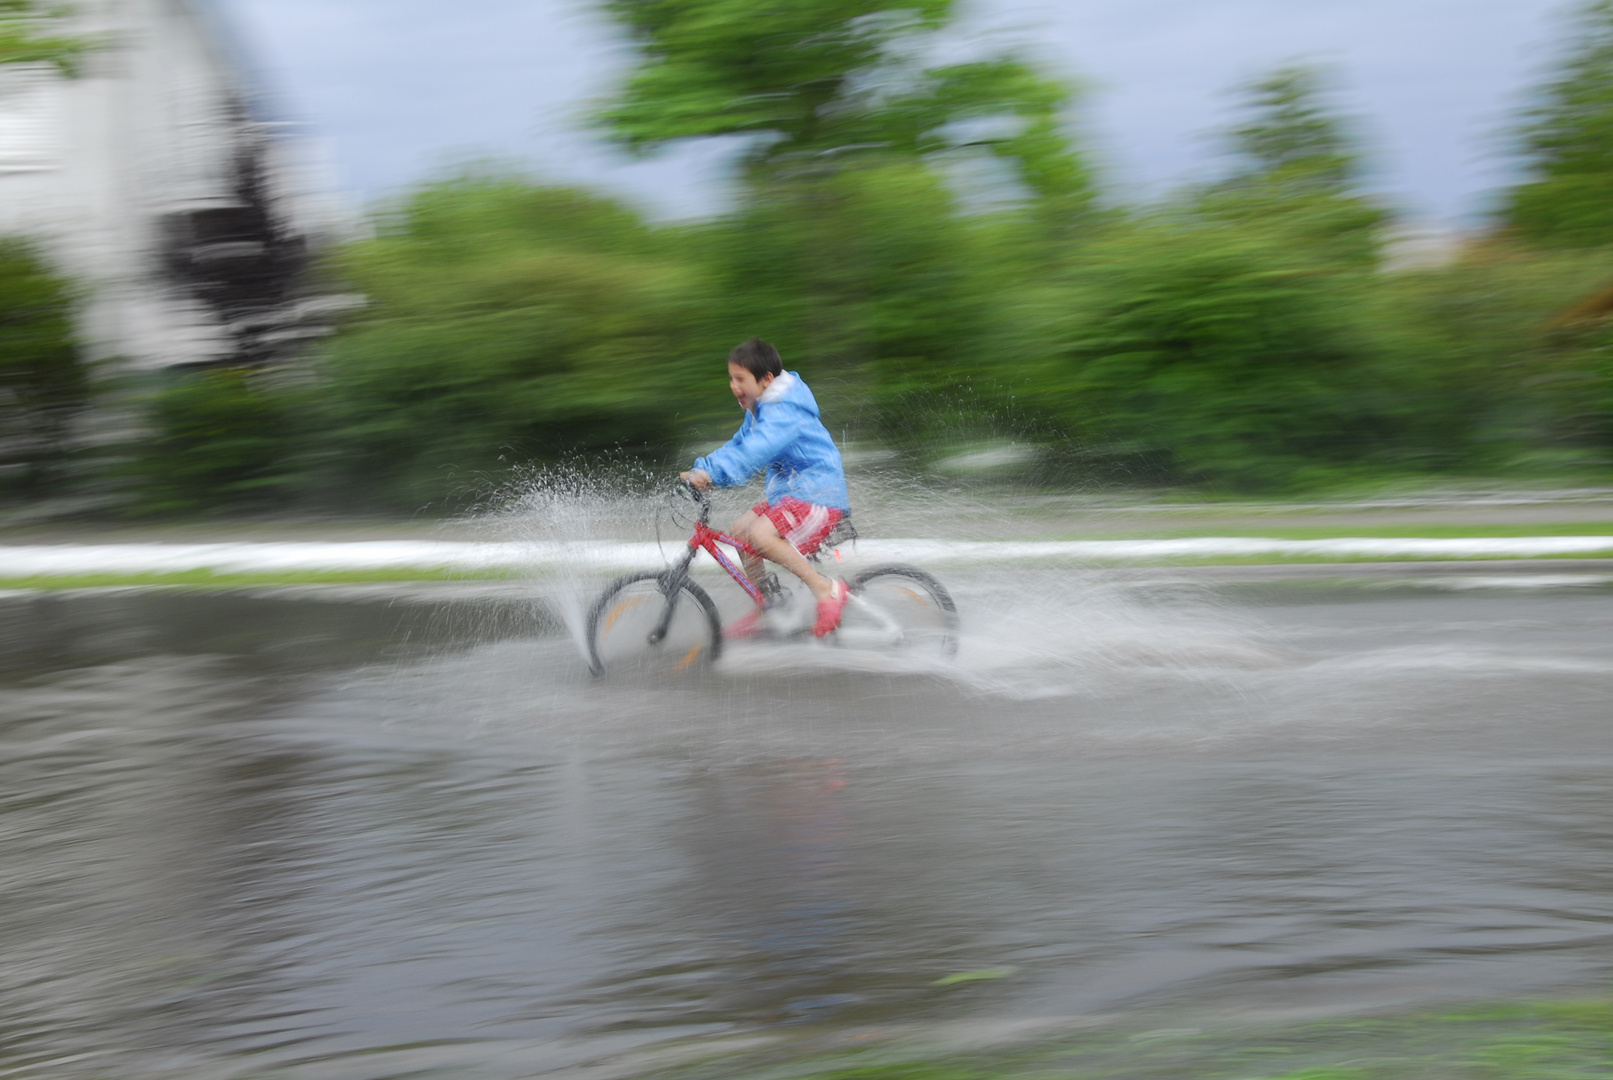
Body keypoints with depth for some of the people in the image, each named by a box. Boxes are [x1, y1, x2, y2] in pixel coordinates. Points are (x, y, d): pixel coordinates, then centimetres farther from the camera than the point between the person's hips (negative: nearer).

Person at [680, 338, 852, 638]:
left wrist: (712, 473, -41)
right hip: (790, 490, 11)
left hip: (820, 494, -11)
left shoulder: (784, 412, -21)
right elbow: (738, 446, 16)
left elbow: (755, 451, -34)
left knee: (760, 534, -27)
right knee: (740, 531, 8)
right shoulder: (760, 409, 12)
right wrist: (702, 470, 3)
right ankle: (764, 611, 18)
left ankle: (826, 589, -20)